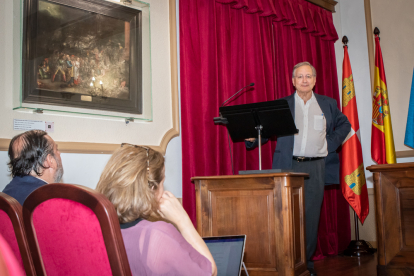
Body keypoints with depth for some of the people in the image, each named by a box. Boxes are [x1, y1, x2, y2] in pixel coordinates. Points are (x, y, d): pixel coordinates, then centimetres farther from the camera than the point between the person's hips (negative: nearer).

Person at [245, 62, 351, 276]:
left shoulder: (328, 104, 13)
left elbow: (344, 125, 21)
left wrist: (331, 143, 7)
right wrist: (253, 137, -15)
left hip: (316, 167, 1)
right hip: (289, 166, -1)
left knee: (311, 214, 3)